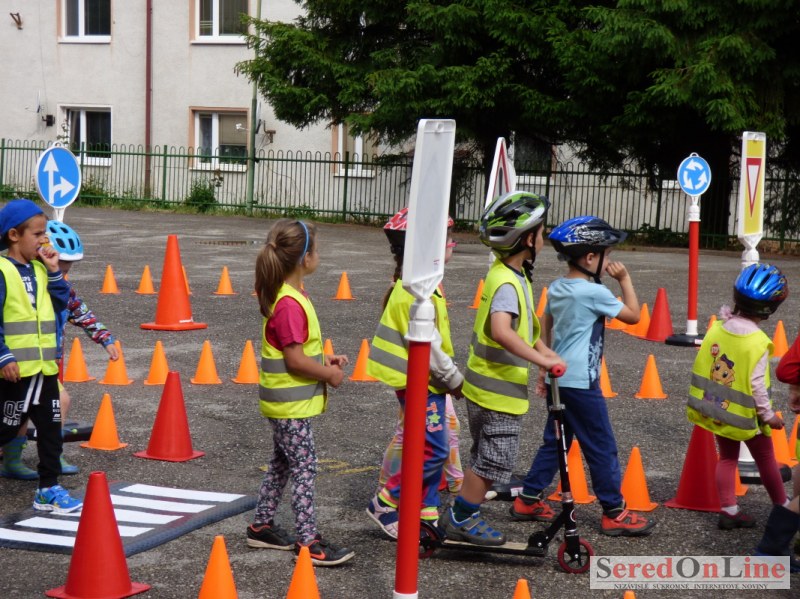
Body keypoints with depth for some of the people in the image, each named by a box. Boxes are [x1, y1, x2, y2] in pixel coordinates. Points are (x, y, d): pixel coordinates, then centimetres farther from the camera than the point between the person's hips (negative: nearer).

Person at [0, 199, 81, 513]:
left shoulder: (38, 269, 10)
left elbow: (60, 304, 11)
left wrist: (54, 272, 0)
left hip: (44, 366, 8)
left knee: (51, 428, 8)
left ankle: (49, 488, 14)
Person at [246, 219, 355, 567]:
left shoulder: (288, 297, 8)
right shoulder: (289, 305, -24)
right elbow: (295, 360, -24)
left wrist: (324, 360, 9)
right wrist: (329, 374, -13)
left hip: (283, 403, 10)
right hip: (290, 405, -10)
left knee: (282, 465, 18)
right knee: (305, 468, -4)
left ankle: (261, 527, 28)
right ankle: (308, 541, 1)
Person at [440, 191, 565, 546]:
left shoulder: (509, 274, 10)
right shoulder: (508, 283, -22)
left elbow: (522, 325, 25)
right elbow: (501, 331, -38)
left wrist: (542, 350, 13)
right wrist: (542, 360, -38)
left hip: (487, 388, 10)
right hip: (499, 393, -10)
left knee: (485, 460, 19)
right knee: (492, 462, 0)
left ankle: (463, 516, 28)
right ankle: (461, 520, 9)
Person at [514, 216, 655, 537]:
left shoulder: (556, 288, 8)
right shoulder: (594, 293, -16)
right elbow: (633, 315, -7)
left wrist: (545, 369, 25)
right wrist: (625, 279, 0)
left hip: (558, 379, 8)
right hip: (581, 382, -8)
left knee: (554, 441, 17)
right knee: (602, 448, 1)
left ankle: (528, 501, 20)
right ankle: (614, 513, 9)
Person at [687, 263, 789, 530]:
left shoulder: (717, 328, -9)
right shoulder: (758, 343, -23)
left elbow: (701, 366, -1)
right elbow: (757, 384, -20)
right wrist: (768, 414, -9)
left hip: (715, 409, 4)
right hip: (744, 416, -4)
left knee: (727, 457, 18)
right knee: (765, 459, 15)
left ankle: (728, 511, 16)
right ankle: (783, 507, 31)